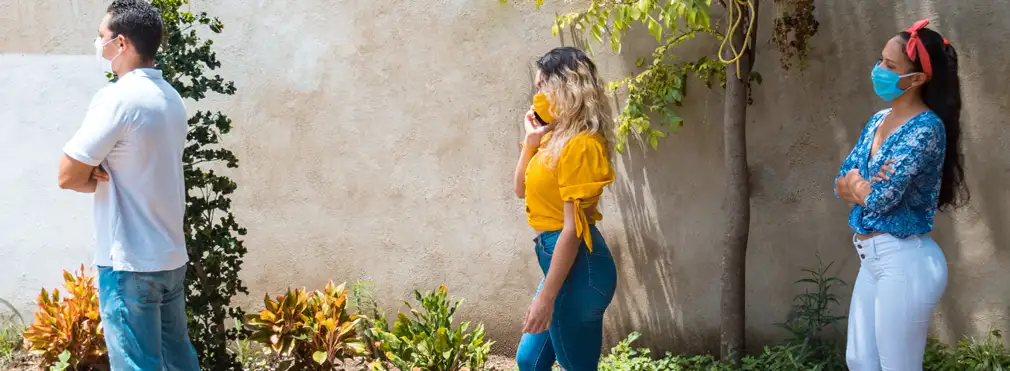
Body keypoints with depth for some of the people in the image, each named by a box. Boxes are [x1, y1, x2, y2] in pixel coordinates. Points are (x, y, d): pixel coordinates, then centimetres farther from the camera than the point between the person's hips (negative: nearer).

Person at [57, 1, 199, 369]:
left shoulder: (117, 98, -16)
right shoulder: (171, 98, 9)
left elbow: (67, 177, -14)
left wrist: (92, 177, 6)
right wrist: (100, 172, -2)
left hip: (129, 263, -8)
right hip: (171, 256, 8)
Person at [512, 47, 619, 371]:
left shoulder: (580, 145, -19)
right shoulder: (558, 137, 9)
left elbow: (573, 229, -22)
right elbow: (522, 189, 21)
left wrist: (545, 298, -22)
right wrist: (531, 141, 4)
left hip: (577, 266, -10)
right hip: (563, 260, 10)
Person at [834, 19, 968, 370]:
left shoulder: (925, 128, -17)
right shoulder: (878, 120, 10)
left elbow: (880, 197, -23)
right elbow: (842, 184, 9)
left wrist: (855, 183, -3)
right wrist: (864, 186, -12)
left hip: (905, 261, -9)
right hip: (873, 259, 9)